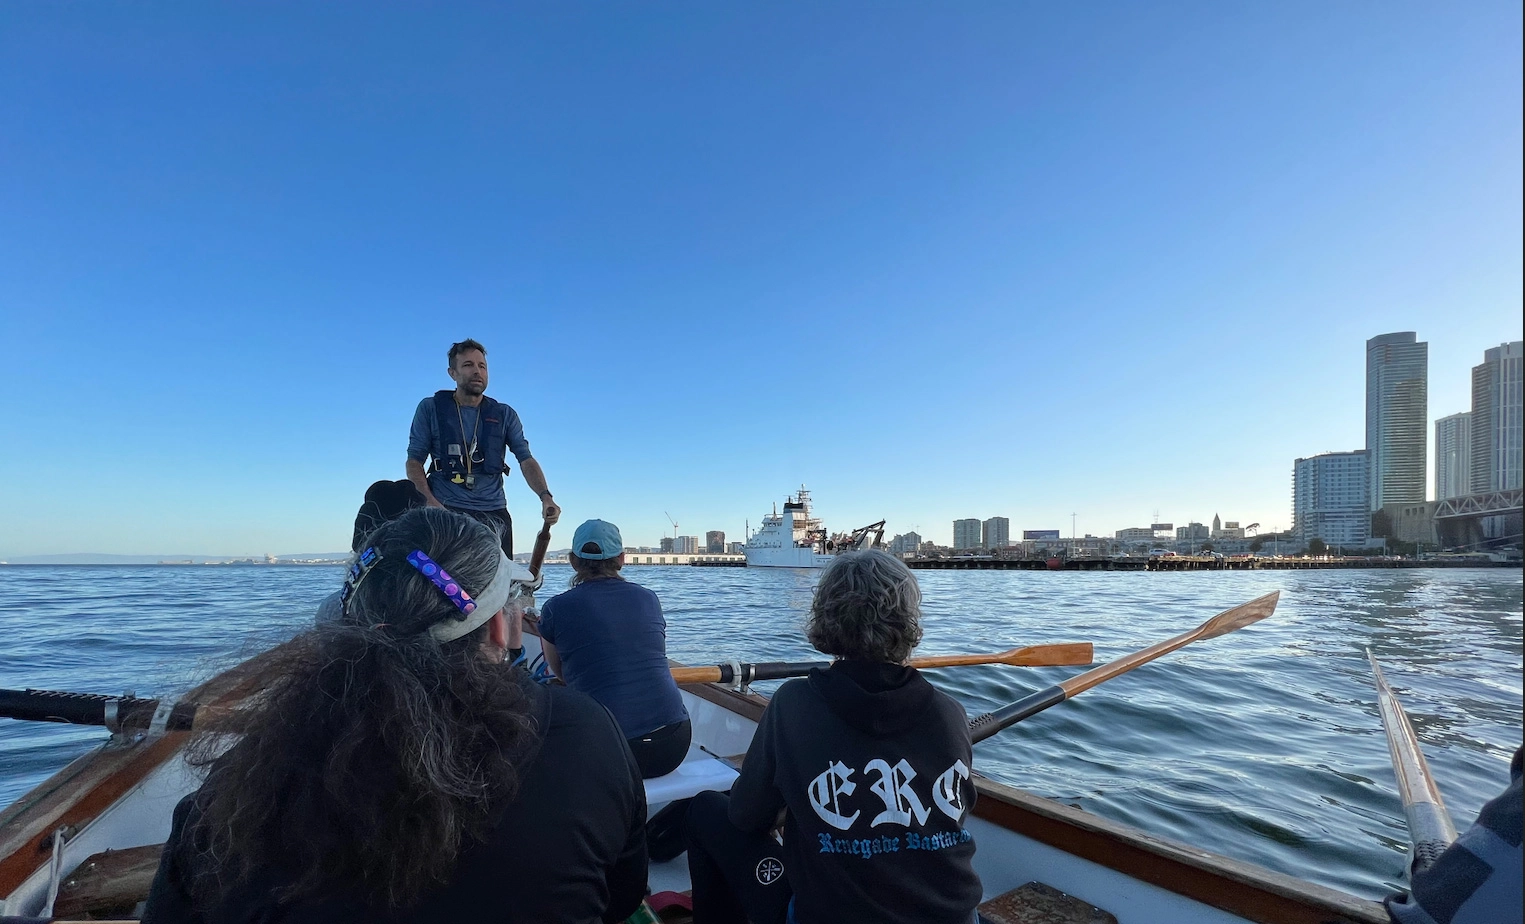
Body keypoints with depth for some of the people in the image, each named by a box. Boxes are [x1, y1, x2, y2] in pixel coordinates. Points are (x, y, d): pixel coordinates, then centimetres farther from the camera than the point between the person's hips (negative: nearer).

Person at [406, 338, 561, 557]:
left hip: (493, 513, 2)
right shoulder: (431, 408, 7)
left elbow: (526, 459, 1)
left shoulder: (504, 415, 10)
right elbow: (414, 460, 5)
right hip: (446, 511, -1)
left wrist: (545, 497, -17)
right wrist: (430, 501, -14)